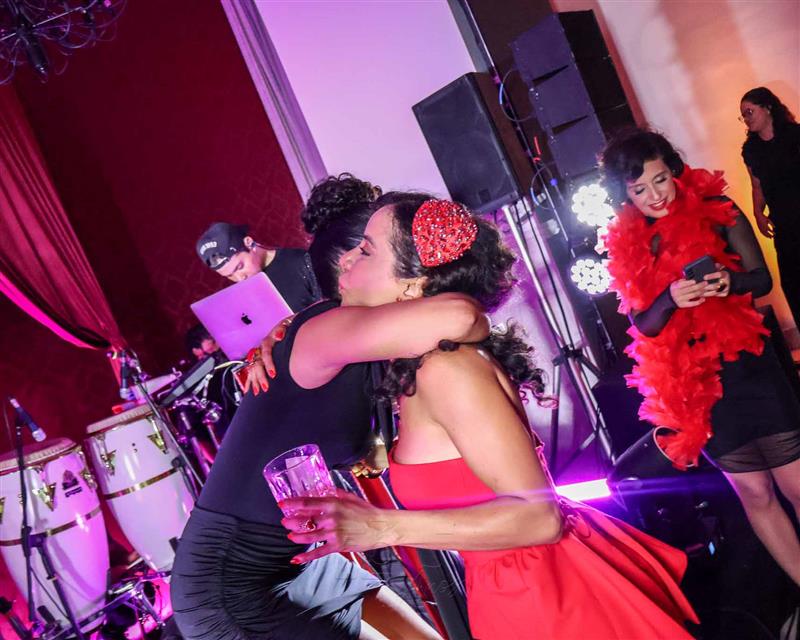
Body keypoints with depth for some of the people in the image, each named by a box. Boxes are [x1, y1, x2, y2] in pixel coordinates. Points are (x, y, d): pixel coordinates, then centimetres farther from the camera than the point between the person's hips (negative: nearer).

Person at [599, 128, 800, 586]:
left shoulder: (716, 211, -3)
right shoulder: (625, 247, 0)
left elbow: (762, 279, -2)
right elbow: (644, 324, -3)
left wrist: (731, 282, -25)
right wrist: (671, 297, -24)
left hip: (749, 366, -1)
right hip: (695, 387, 1)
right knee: (755, 494, 13)